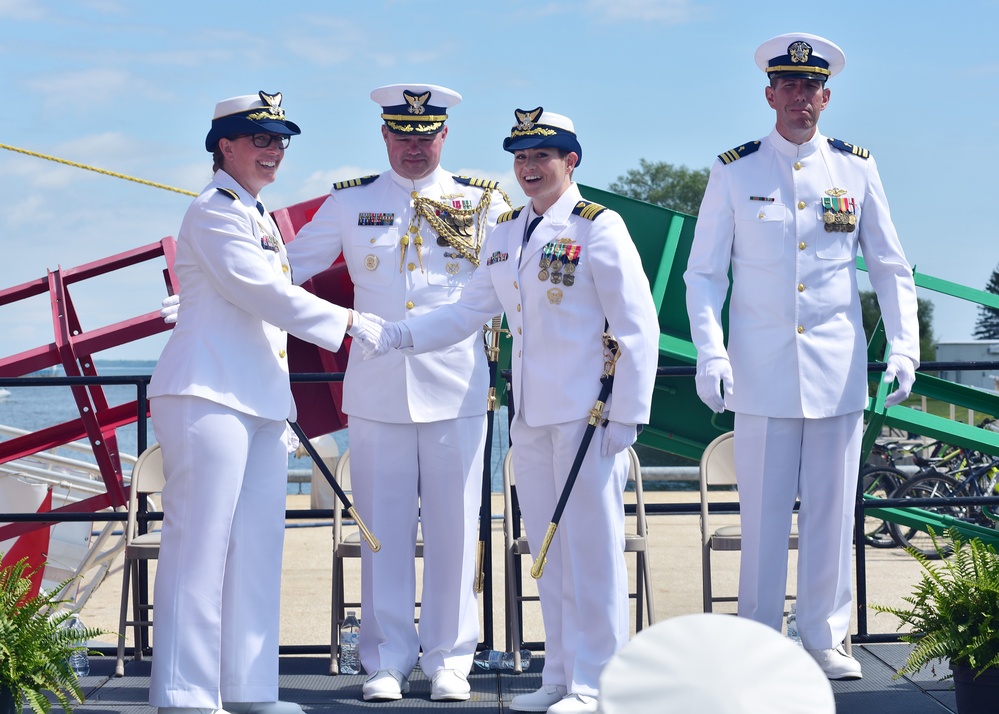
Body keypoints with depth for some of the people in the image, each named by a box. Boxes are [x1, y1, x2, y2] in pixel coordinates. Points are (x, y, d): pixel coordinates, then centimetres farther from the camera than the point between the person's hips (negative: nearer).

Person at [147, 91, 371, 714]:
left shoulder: (261, 218, 23)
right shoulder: (214, 212, -6)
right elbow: (262, 291, -15)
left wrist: (281, 404, 23)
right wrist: (345, 322, -11)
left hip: (260, 400, 9)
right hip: (210, 397, -9)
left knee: (258, 542, 7)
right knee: (201, 539, -8)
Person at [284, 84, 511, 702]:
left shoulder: (482, 200, 7)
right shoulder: (351, 203, 9)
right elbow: (287, 266, 13)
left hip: (456, 391, 0)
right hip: (376, 390, 1)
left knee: (454, 528, 2)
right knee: (384, 530, 3)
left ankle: (449, 661, 12)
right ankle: (387, 662, 11)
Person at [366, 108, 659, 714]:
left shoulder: (599, 227, -6)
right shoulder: (506, 233, 14)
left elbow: (638, 326, -9)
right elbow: (470, 311, 17)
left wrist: (626, 414, -13)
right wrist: (398, 335, 3)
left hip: (587, 415, -7)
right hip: (531, 415, 7)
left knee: (591, 547, -4)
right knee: (548, 550, 10)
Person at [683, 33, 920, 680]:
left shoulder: (857, 169, 6)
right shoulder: (734, 172, 2)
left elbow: (891, 267, 11)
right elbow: (704, 273, 3)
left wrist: (904, 347, -2)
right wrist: (710, 353, -10)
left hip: (839, 368, 1)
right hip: (761, 370, -1)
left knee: (833, 508, 4)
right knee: (764, 512, 1)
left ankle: (825, 639, 14)